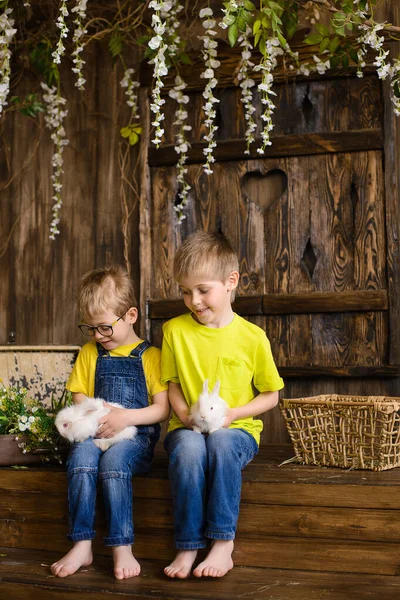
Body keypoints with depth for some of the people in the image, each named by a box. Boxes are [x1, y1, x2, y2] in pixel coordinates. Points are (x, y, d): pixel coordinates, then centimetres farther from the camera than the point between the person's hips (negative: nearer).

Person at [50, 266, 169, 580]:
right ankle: (82, 545, -28)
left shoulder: (150, 355, 5)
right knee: (80, 456, -31)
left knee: (113, 459, -35)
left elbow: (163, 409, -1)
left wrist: (126, 416, -16)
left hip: (136, 435, -3)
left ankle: (122, 547, -30)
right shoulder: (90, 353, 19)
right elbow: (79, 395, 20)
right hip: (95, 433, 3)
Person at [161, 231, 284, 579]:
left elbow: (270, 395, 5)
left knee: (221, 443, -36)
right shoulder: (175, 330, 4)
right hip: (187, 429, 1)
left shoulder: (252, 337, -2)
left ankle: (223, 543, -27)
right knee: (188, 447, -34)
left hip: (237, 430, -1)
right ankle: (188, 546, -26)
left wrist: (231, 414, -10)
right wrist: (183, 412, -7)